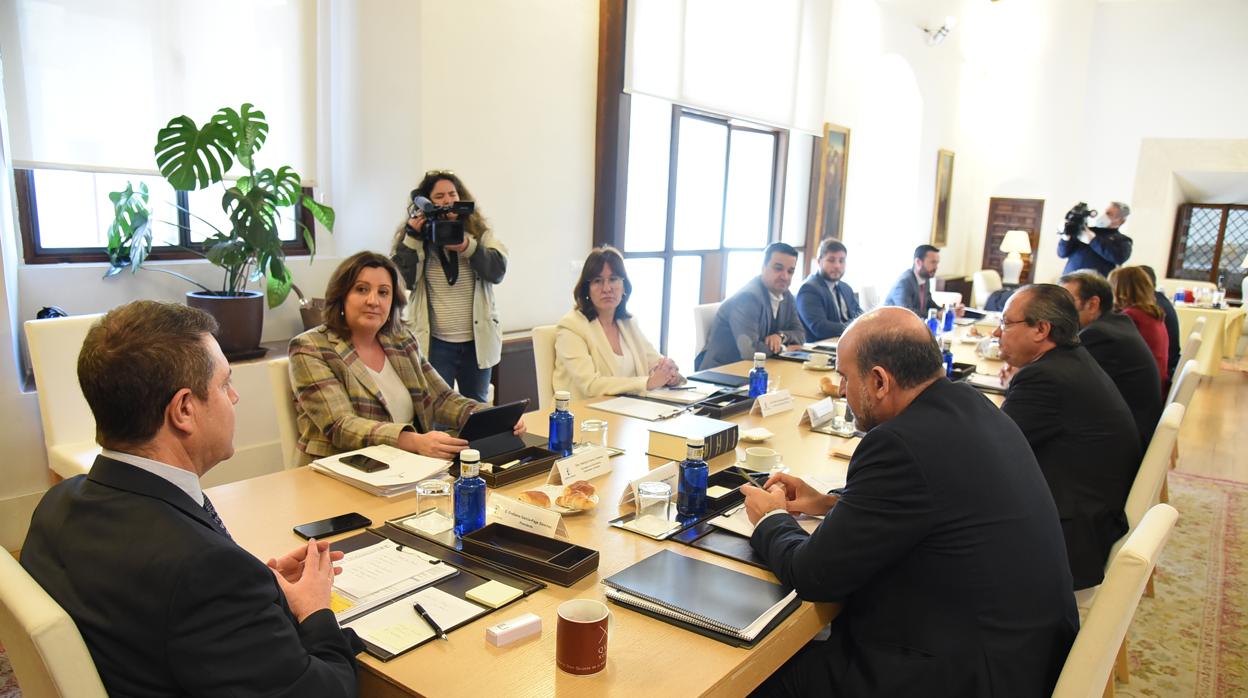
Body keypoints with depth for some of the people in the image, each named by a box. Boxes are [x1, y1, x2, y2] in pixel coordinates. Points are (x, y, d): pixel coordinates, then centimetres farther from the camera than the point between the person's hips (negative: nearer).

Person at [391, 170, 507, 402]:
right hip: (434, 343, -1)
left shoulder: (480, 233, 4)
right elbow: (400, 280, -8)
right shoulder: (415, 236, 2)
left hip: (477, 340, 2)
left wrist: (467, 247, -23)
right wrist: (412, 238, -15)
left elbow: (497, 271, -9)